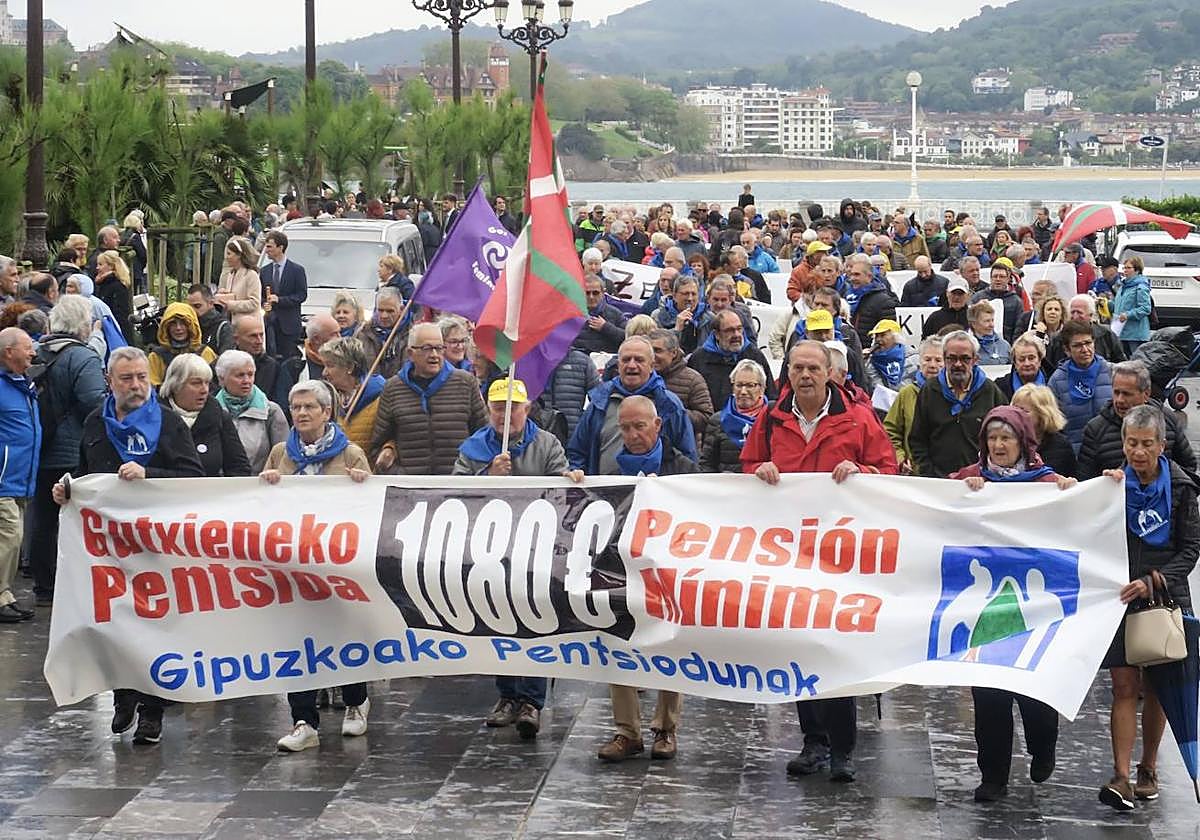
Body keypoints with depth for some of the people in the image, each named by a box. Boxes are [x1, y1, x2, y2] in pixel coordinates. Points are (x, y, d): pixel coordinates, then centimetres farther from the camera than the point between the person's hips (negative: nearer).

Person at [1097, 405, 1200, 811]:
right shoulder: (1113, 482, -2)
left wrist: (1152, 580, -17)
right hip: (1120, 597, 0)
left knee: (1156, 688, 8)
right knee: (1125, 687, -7)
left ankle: (1148, 768, 22)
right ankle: (1121, 778, -11)